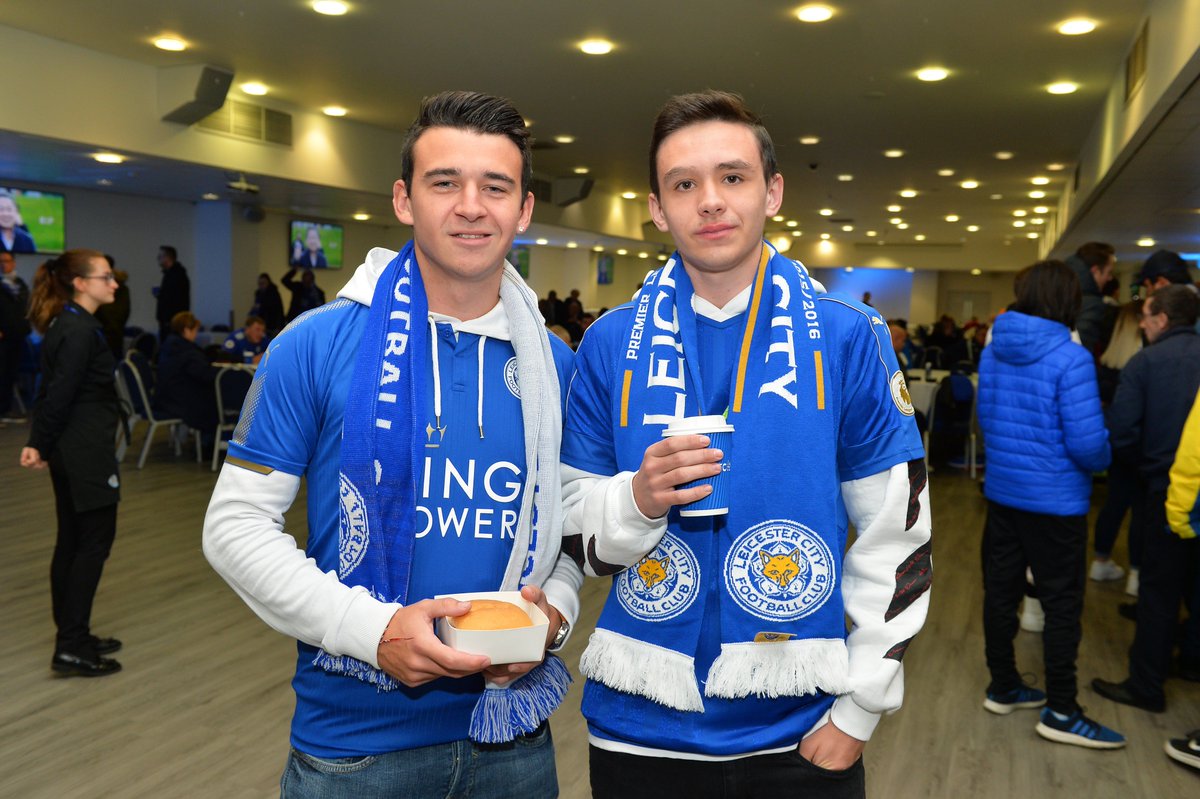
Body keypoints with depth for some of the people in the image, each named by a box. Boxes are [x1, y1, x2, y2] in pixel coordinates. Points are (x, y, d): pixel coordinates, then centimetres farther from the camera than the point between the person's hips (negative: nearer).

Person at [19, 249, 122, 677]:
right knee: (94, 541, -4)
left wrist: (38, 443, 9)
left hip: (73, 450, 10)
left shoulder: (68, 325, 14)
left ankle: (72, 637, 23)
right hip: (87, 450, -10)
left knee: (72, 540, 13)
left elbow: (51, 391, 13)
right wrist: (41, 445, -9)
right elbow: (59, 394, -18)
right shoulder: (80, 330, -17)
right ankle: (72, 647, 0)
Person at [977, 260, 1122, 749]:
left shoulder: (993, 350, 1)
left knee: (1000, 591, 14)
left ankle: (1003, 689, 29)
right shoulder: (1070, 358, -20)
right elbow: (1087, 443, -21)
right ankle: (1060, 713, 16)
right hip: (1055, 499, -6)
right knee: (1062, 605, 6)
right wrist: (1100, 463, 0)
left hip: (1002, 490, 6)